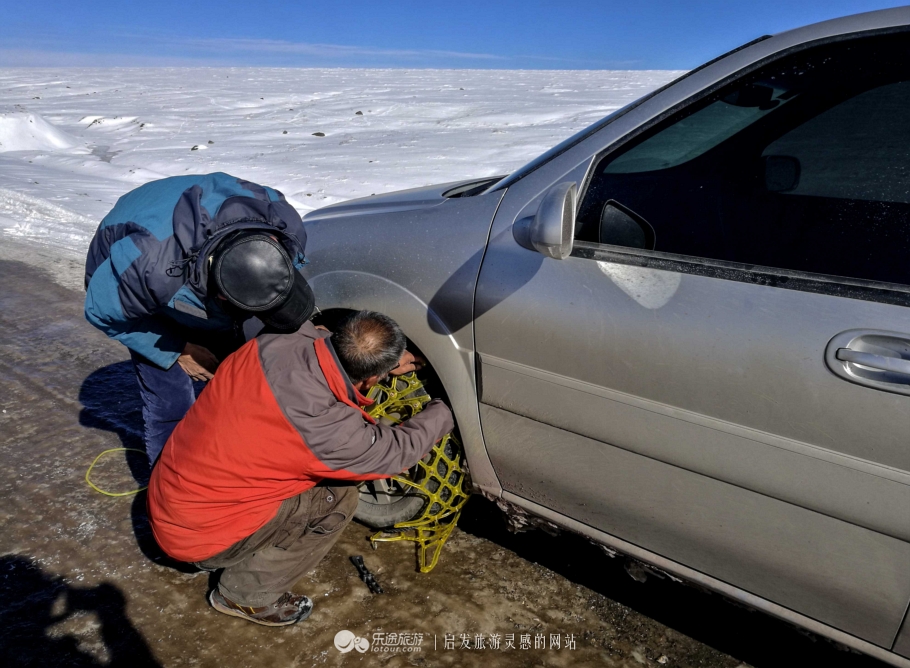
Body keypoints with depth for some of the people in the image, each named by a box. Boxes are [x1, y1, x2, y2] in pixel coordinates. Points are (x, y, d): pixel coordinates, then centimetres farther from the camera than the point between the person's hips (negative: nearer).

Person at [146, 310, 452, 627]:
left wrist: (388, 359, 13)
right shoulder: (327, 428, -31)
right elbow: (398, 451, -11)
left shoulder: (281, 338, -16)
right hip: (194, 531, -7)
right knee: (337, 496, -9)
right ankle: (247, 595, 7)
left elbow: (333, 345, 10)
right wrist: (441, 412, 6)